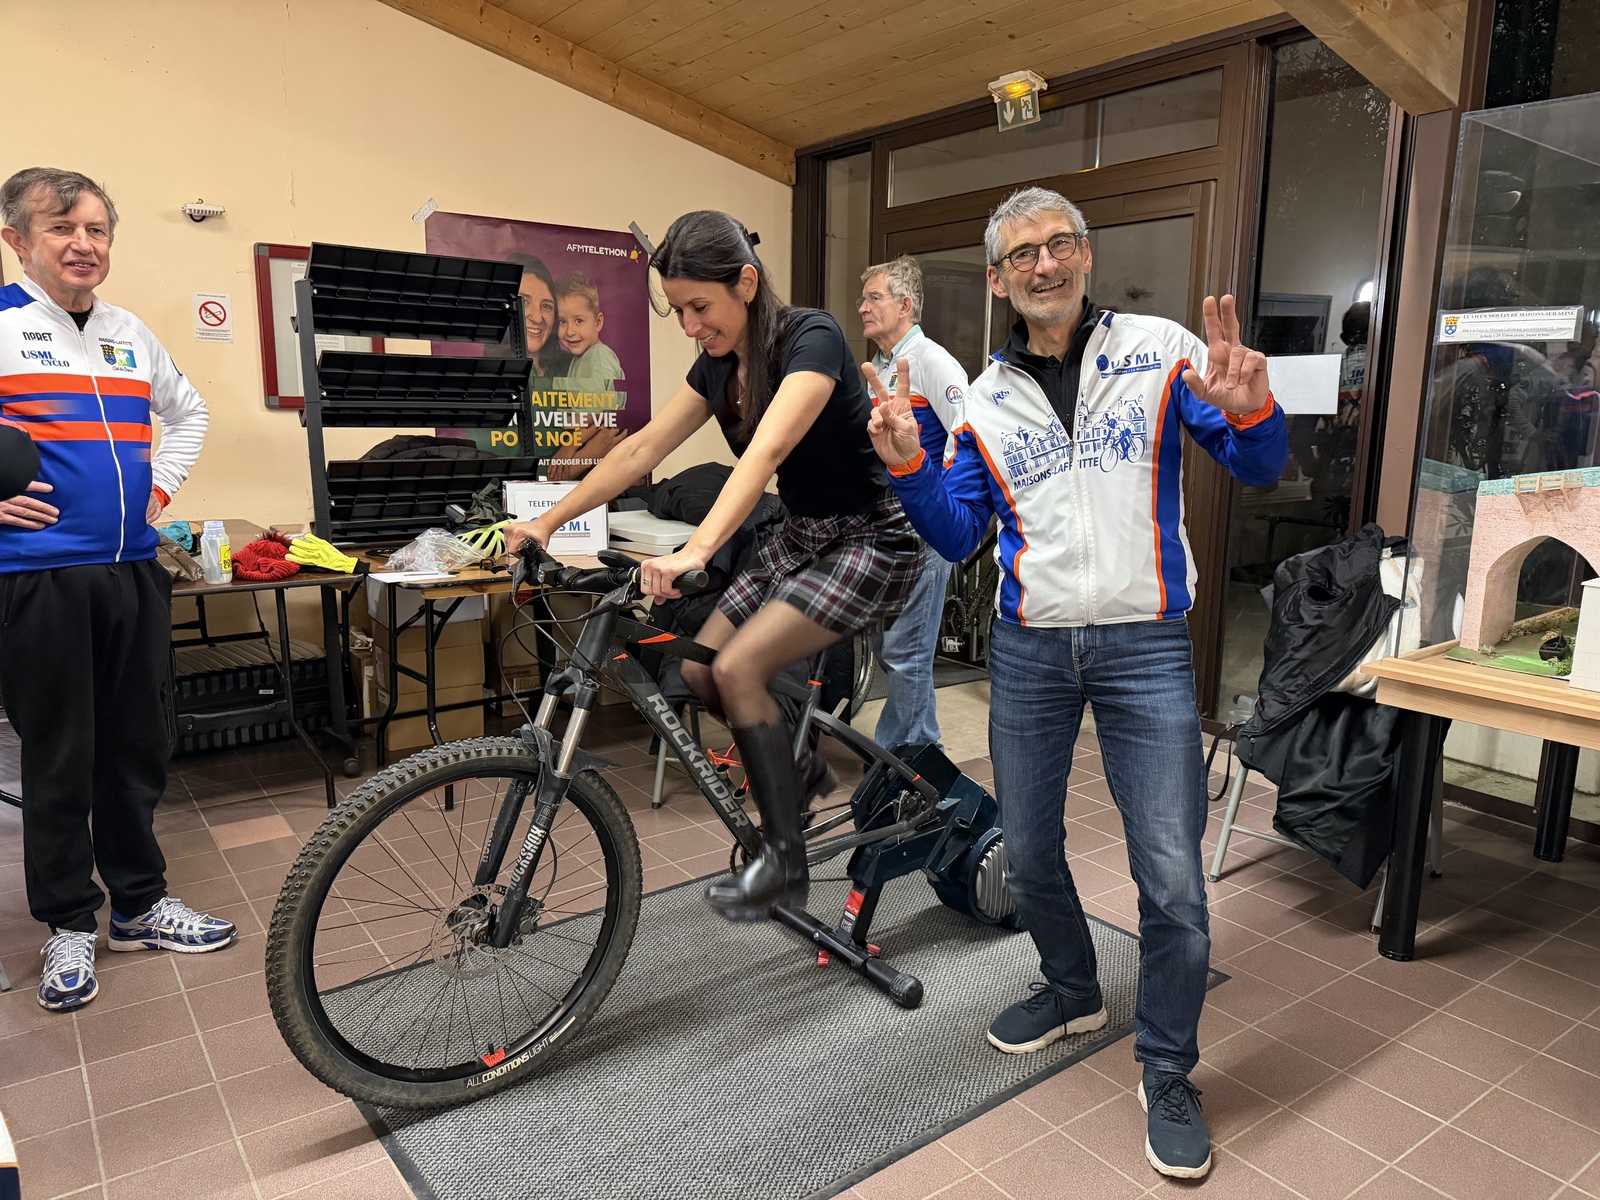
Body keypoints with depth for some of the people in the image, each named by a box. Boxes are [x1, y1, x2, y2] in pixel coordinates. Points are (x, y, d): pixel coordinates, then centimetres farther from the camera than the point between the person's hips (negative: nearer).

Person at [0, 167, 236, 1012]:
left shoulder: (129, 332, 14)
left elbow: (187, 410, 30)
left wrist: (164, 479, 16)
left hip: (135, 571, 5)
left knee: (139, 748, 11)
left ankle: (141, 904, 25)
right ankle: (68, 926, 19)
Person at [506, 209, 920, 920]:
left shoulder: (811, 339, -22)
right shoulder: (719, 363, 2)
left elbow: (766, 450, -38)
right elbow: (642, 449, 2)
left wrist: (696, 552, -51)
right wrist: (546, 522, -3)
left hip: (872, 541, -8)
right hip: (801, 538, 8)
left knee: (738, 667, -21)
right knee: (699, 670, -4)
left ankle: (784, 860, -4)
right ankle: (795, 768, 23)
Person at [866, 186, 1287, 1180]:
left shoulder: (1161, 350, -1)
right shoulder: (986, 400, 8)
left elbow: (1260, 468, -3)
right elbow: (958, 537, 7)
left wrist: (1250, 409, -25)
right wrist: (908, 465, -9)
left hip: (1145, 646, -3)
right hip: (1029, 650, 3)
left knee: (1173, 881, -3)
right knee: (1029, 853, 14)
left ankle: (1168, 1070, 20)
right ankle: (1073, 992, 42)